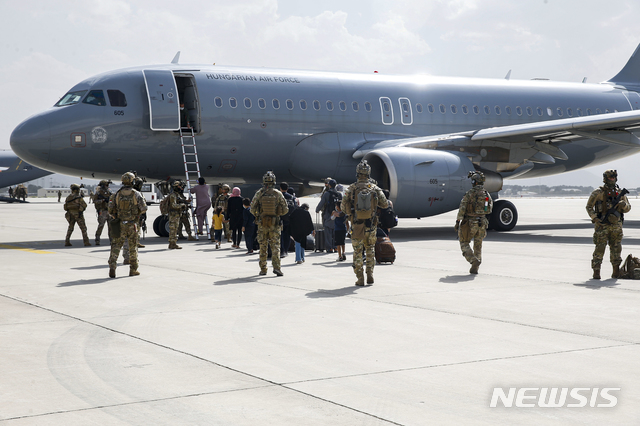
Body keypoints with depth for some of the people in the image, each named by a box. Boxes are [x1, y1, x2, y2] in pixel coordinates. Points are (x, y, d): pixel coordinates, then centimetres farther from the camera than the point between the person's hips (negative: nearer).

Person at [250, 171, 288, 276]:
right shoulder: (278, 193, -5)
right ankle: (276, 267, -13)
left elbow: (253, 209, -2)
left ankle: (263, 269, 13)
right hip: (274, 224, -1)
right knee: (275, 246, 2)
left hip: (262, 223, 1)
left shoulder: (259, 193, -4)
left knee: (263, 247, 10)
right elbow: (285, 209, -2)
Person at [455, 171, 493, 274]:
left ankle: (474, 260, -14)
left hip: (470, 223, -5)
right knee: (478, 246, 16)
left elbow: (462, 209, -14)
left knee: (464, 244, 8)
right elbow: (490, 208, 16)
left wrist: (457, 222, -7)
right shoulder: (487, 194, 4)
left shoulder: (469, 193, -13)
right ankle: (475, 268, 14)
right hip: (482, 222, 5)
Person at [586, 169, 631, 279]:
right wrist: (595, 218, -9)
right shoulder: (598, 193, -1)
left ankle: (616, 271, 16)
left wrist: (623, 205, -8)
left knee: (616, 249, 7)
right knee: (600, 249, -6)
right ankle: (596, 272, -3)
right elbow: (589, 206, 3)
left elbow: (628, 208, 15)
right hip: (602, 225, -4)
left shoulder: (619, 193, 11)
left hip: (616, 226, 4)